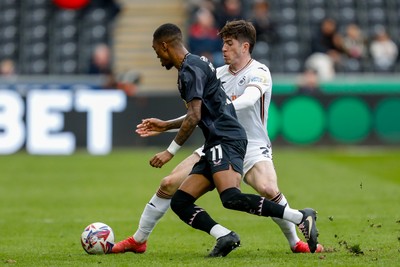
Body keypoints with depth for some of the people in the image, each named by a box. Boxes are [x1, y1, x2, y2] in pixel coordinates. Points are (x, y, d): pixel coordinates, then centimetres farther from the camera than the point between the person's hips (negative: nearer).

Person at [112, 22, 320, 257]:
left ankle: (301, 218, -29)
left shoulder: (191, 68, -7)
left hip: (226, 141, -11)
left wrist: (171, 152, -10)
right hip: (214, 147, 11)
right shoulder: (196, 65, 24)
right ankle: (225, 237, -13)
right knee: (179, 202, 4)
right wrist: (166, 126, 41)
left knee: (231, 198, -31)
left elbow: (194, 117, -16)